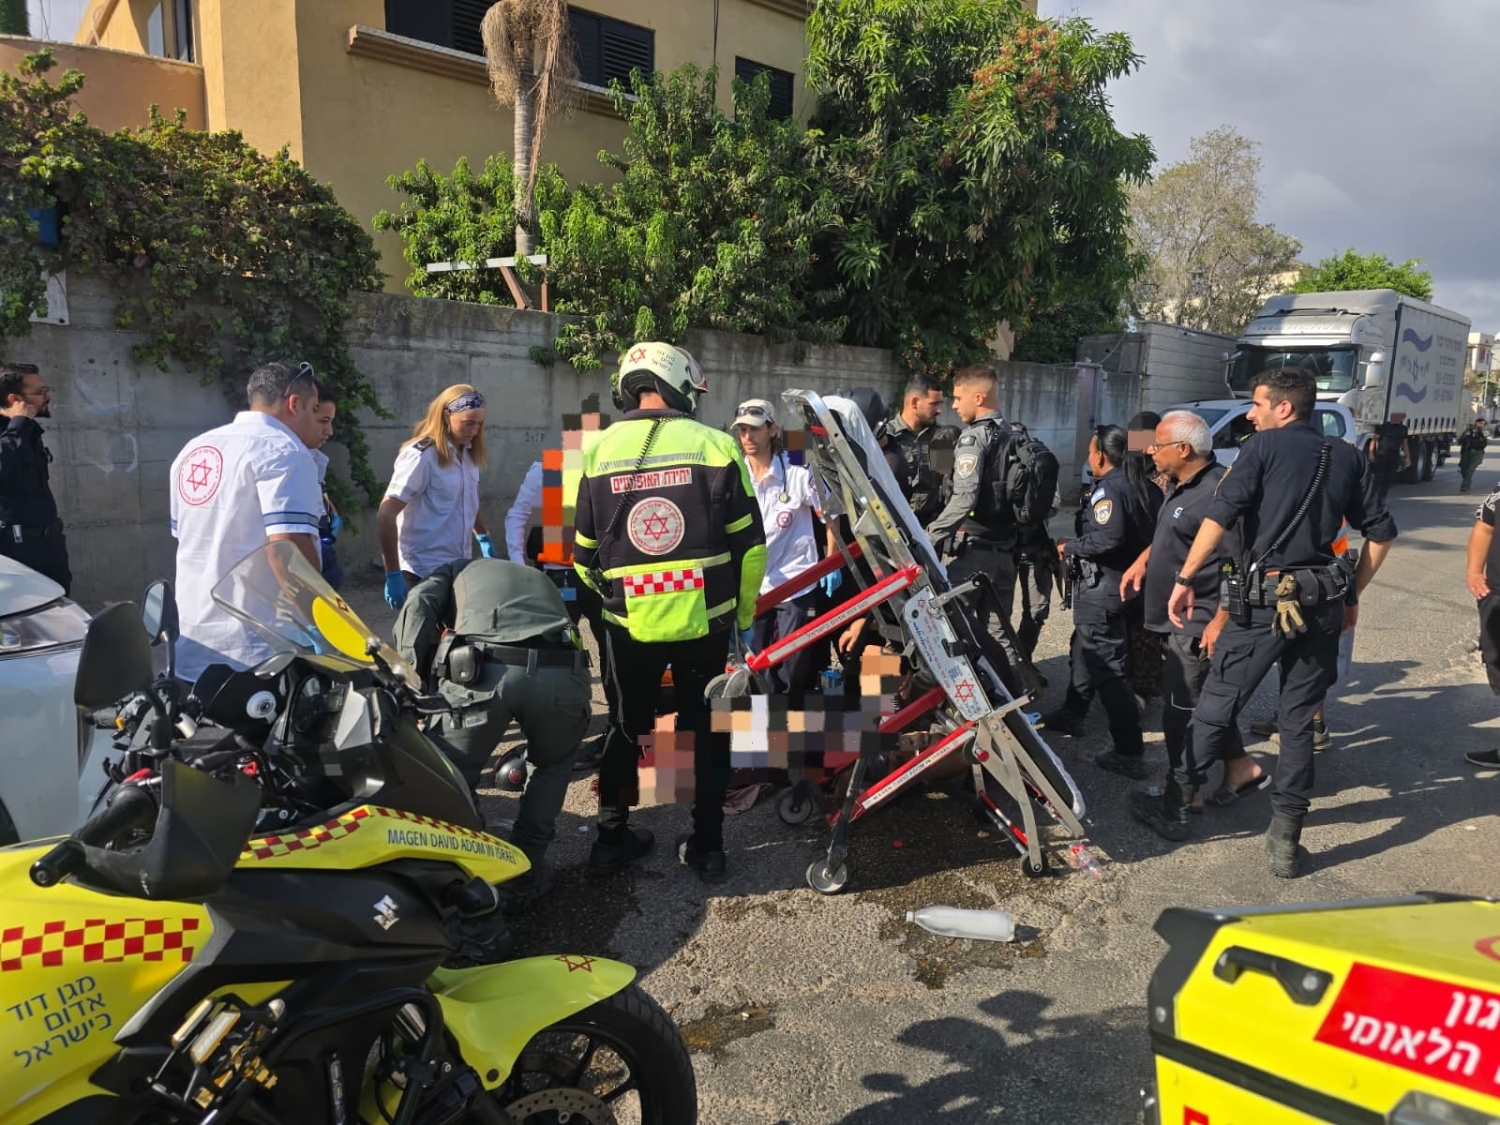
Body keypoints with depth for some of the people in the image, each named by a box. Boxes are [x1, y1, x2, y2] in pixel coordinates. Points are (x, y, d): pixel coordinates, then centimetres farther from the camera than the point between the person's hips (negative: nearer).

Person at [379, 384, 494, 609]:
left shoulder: (468, 454, 8)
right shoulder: (421, 457, -14)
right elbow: (385, 516, -17)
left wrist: (483, 536, 18)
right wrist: (393, 574, -18)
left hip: (459, 567, 7)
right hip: (424, 571, -7)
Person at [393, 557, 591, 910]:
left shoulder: (458, 569, 36)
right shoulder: (542, 579, 45)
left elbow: (416, 609, 13)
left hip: (482, 671, -3)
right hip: (561, 672, 3)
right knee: (555, 763, 32)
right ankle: (524, 875, 28)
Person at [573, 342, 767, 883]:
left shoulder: (599, 451, 0)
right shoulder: (715, 445, -5)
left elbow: (584, 553, 6)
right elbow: (748, 544, -2)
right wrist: (745, 614, 11)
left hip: (628, 621, 2)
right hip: (705, 619, -1)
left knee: (626, 726, 19)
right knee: (707, 729, 14)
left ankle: (612, 836, 27)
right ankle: (707, 845, 22)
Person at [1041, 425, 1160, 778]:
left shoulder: (1108, 488, -17)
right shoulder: (1143, 485, 10)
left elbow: (1109, 537, -30)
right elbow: (1148, 533, 13)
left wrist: (1071, 547, -13)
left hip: (1101, 588, -10)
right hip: (1128, 583, 10)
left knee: (1108, 669, -6)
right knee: (1084, 652, 25)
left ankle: (1129, 754, -3)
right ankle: (1071, 715, 41)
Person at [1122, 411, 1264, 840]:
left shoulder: (1218, 491, -23)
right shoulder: (1182, 487, 9)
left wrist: (1220, 622, -27)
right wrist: (1142, 561, 15)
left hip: (1199, 624, -10)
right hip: (1180, 619, 10)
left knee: (1182, 712, -3)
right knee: (1204, 701, 22)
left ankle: (1180, 801, 8)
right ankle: (1241, 768, 36)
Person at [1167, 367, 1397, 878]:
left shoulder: (1265, 445, -3)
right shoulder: (1348, 457, 14)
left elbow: (1219, 515, -15)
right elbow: (1381, 532, 15)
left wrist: (1185, 579, -12)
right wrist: (1351, 594, 21)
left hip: (1266, 599, -5)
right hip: (1324, 603, 6)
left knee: (1215, 707, 5)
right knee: (1299, 722, 11)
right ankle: (1286, 839, 14)